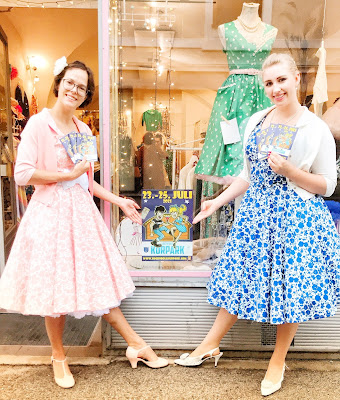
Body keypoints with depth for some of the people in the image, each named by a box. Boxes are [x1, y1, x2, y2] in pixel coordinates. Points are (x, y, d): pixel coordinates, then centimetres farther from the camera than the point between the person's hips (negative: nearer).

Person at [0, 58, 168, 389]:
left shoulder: (83, 129, 11)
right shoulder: (39, 123, -5)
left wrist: (119, 201, 11)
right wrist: (68, 175, -11)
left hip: (81, 211, 5)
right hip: (50, 212, -5)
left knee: (97, 281, 10)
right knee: (55, 288, 5)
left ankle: (136, 345, 19)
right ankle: (58, 357, 28)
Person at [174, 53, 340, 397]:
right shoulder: (255, 122, 7)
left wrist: (290, 171, -18)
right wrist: (218, 201, 10)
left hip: (297, 217, -4)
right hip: (256, 212, 4)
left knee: (290, 287, 6)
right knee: (240, 278, 12)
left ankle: (278, 361, 30)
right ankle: (210, 346, 29)